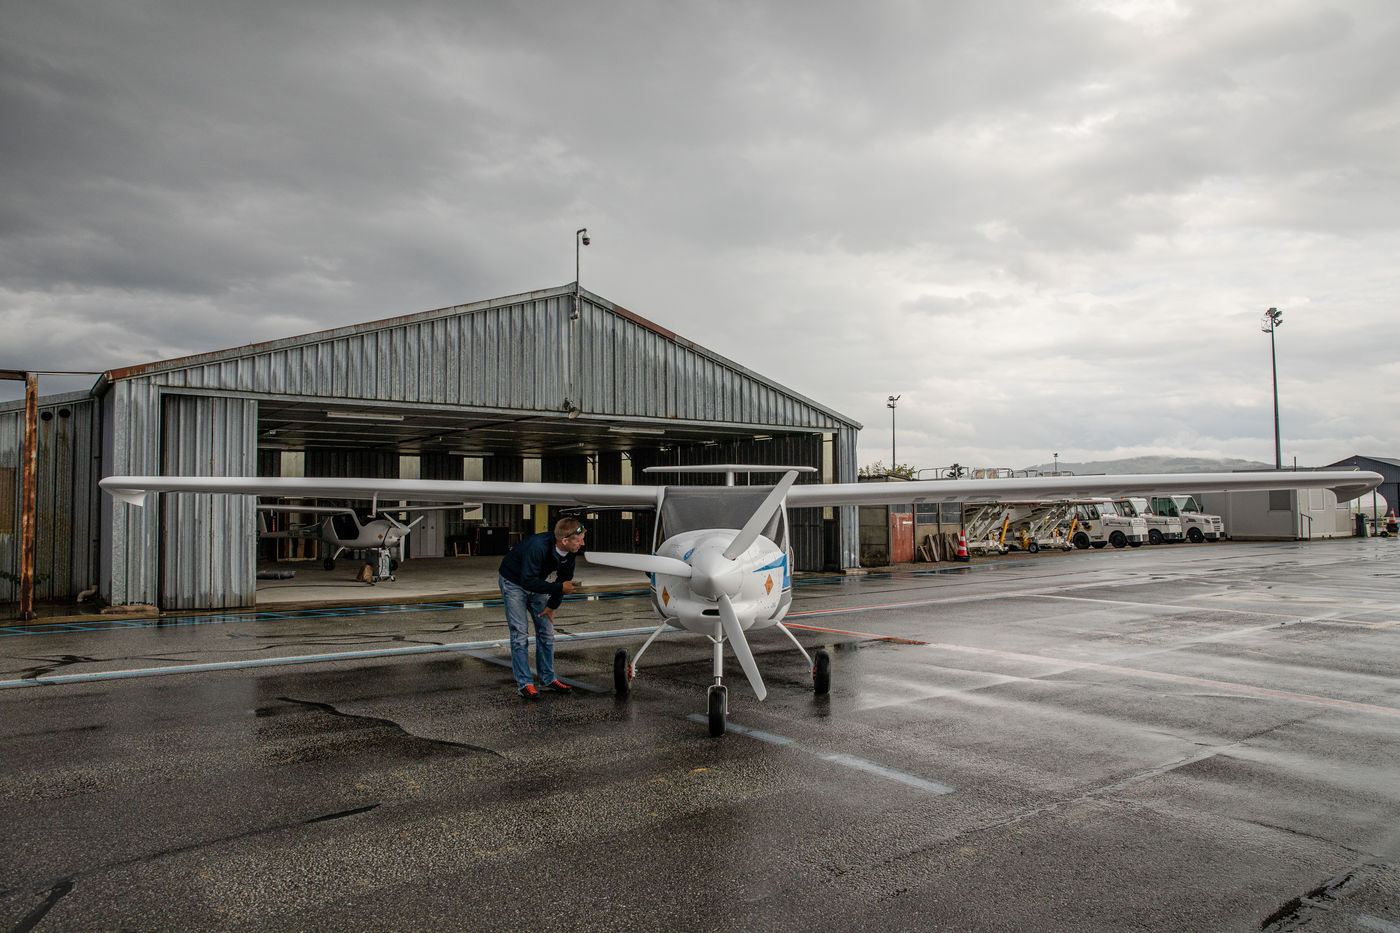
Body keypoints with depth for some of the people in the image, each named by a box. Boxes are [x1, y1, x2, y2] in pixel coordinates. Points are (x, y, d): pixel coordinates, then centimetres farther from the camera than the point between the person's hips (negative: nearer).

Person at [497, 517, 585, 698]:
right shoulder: (537, 547, -38)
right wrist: (559, 588, -39)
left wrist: (552, 606, -3)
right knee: (520, 633, -9)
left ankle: (548, 678, 14)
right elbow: (528, 580, -37)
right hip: (514, 582, -6)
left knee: (546, 631, 4)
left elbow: (564, 578, -2)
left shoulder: (569, 551, -17)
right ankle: (524, 683, -3)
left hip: (536, 584, 6)